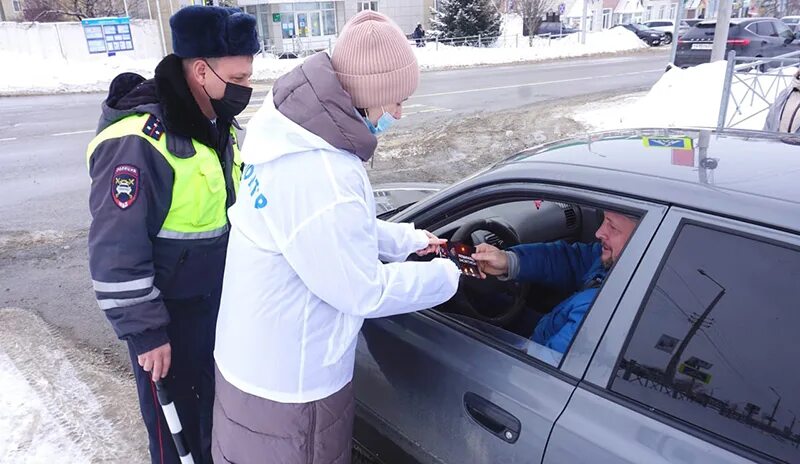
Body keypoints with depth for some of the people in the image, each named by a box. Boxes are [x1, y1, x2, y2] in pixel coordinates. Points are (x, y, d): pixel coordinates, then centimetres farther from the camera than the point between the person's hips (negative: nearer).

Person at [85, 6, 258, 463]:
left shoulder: (215, 123, 2)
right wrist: (144, 333, -17)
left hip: (218, 298, 8)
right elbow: (116, 252, -23)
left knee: (218, 400, 25)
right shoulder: (138, 141, -26)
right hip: (168, 311, -8)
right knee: (176, 415, 13)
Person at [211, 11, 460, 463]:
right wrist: (447, 275, -10)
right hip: (288, 385, -9)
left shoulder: (294, 131, -3)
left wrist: (407, 238, 10)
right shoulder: (321, 179, -36)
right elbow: (366, 292, -25)